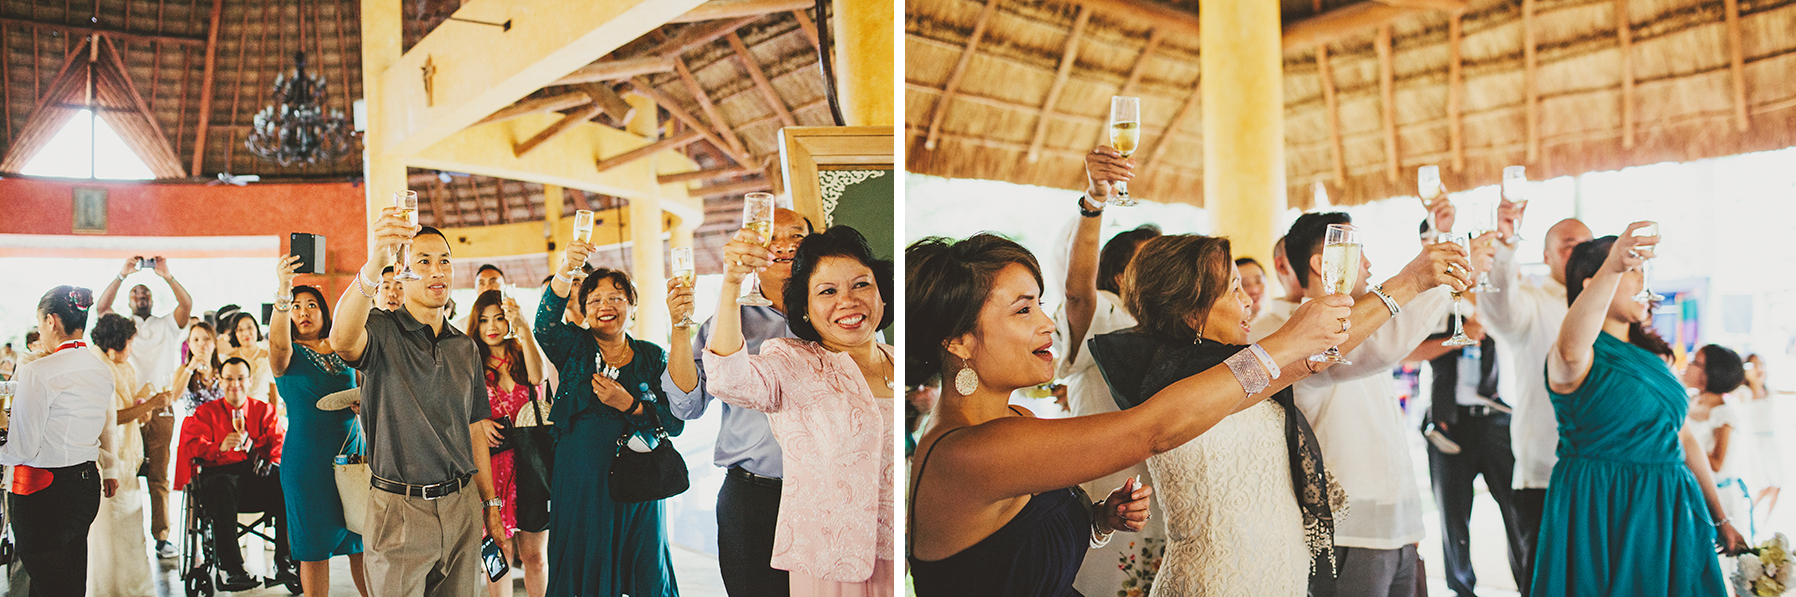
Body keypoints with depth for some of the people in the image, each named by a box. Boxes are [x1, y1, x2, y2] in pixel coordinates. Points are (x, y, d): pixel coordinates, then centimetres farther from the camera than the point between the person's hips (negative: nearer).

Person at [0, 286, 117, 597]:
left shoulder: (37, 372, -17)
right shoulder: (103, 370, 5)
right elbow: (108, 429, 19)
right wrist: (110, 470, 31)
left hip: (43, 492, -7)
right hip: (88, 485, 7)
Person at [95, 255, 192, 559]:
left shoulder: (167, 325, 14)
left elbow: (187, 305, -3)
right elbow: (101, 307, -3)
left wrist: (167, 276, -11)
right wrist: (122, 275, -9)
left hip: (160, 410, 0)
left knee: (159, 476, 1)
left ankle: (161, 536, 3)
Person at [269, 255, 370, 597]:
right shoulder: (289, 355, -2)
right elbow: (278, 342, -26)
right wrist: (283, 291, -40)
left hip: (351, 453, 4)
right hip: (307, 460, -3)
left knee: (363, 542, 7)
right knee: (315, 547, 2)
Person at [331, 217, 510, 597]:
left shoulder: (466, 348, 12)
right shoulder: (382, 331, -5)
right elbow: (342, 340, -31)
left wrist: (491, 507, 12)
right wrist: (373, 265, -47)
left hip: (461, 506, 5)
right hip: (399, 510, -4)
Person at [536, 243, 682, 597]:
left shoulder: (653, 358, 7)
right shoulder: (574, 348, 5)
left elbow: (676, 422, 1)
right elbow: (545, 326, -18)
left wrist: (629, 405, -14)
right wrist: (567, 270, -33)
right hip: (580, 485, -1)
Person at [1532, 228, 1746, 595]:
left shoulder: (1652, 358, 14)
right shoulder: (1584, 356, -11)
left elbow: (1683, 440, 19)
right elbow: (1570, 350, -39)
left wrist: (1720, 519, 20)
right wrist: (1613, 267, -53)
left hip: (1669, 516, 7)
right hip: (1603, 519, -7)